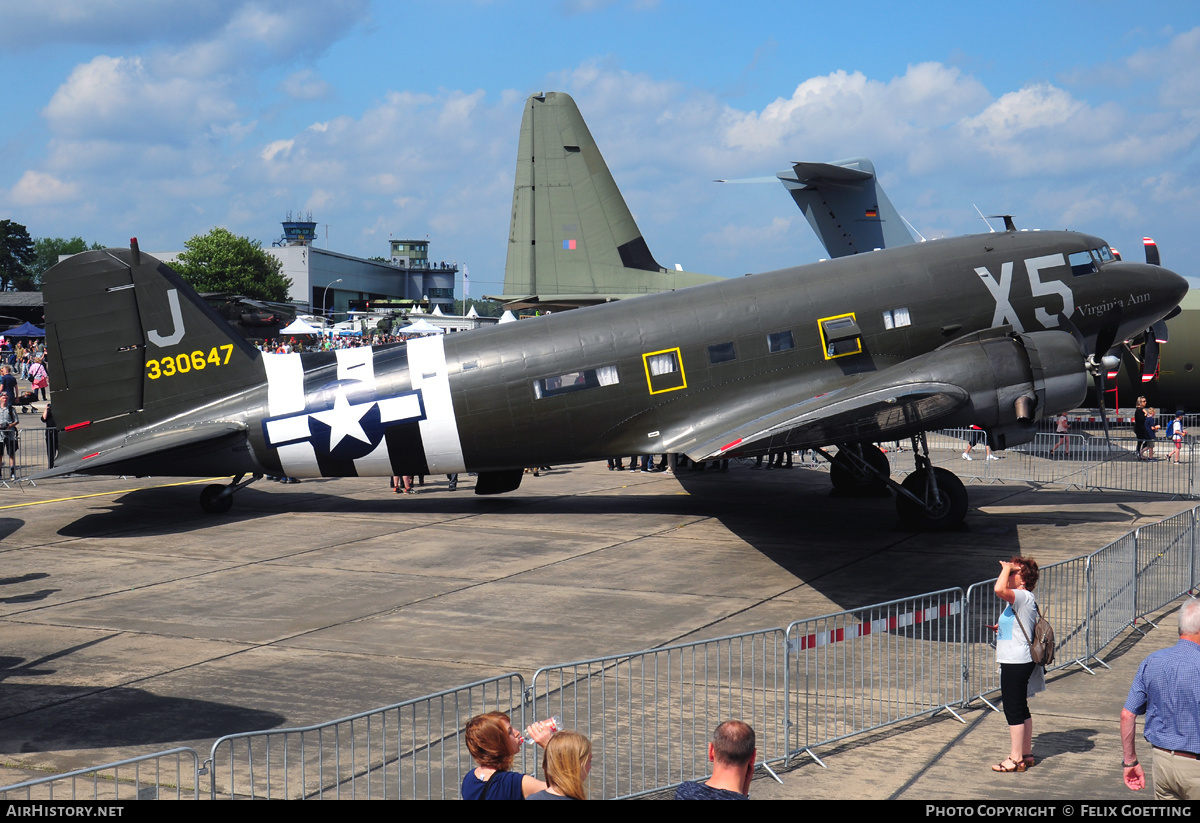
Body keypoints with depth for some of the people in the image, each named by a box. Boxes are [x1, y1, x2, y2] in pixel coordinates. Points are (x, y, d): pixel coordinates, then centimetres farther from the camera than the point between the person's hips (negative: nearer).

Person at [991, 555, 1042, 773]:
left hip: (1015, 663, -11)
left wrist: (1007, 567, -21)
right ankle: (1026, 754, 25)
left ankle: (1015, 759, 3)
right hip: (1019, 661, 11)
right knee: (1021, 709, 17)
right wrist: (1003, 627, 20)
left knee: (1013, 710, -4)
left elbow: (1000, 589, -37)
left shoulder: (1024, 597, -17)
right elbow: (1033, 628, 30)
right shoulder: (1020, 599, 15)